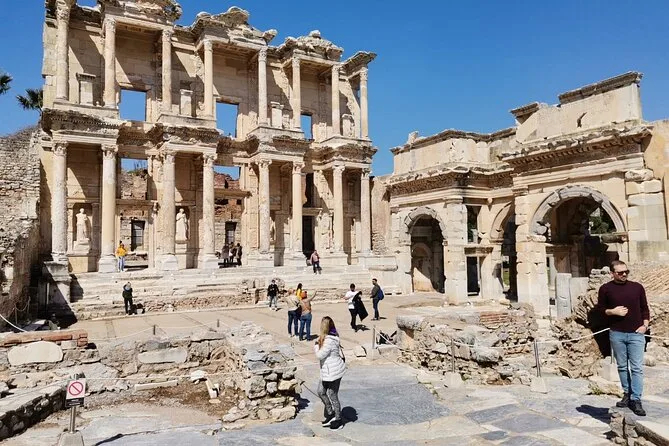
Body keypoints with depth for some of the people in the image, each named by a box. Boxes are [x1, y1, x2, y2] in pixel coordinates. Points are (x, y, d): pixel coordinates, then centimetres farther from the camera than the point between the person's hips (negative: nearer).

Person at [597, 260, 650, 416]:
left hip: (636, 334, 0)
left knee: (637, 368, -3)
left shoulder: (637, 287, 6)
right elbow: (600, 309, 7)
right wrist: (612, 311, -11)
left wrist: (645, 325, 0)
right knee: (622, 366, 9)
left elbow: (644, 308, 12)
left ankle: (636, 400, 2)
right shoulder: (605, 289, 2)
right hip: (616, 334, 0)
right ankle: (627, 394, 22)